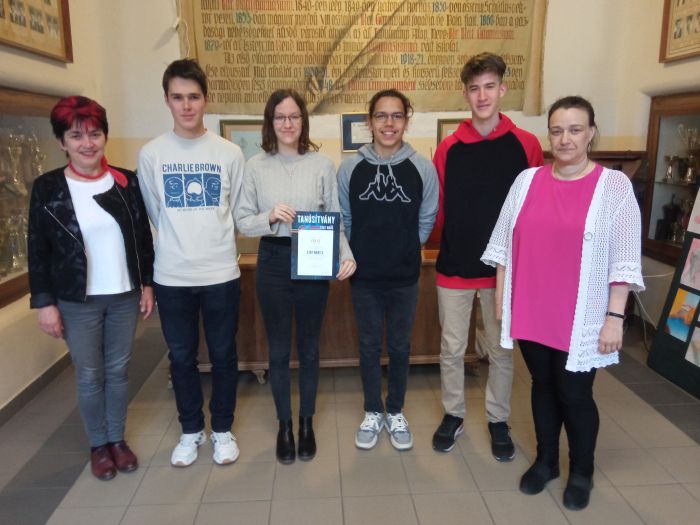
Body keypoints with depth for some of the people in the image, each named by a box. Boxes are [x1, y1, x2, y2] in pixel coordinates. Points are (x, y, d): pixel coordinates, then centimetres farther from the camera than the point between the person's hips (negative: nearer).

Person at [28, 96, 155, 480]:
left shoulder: (126, 182, 0)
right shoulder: (47, 188, -6)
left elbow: (143, 237, 5)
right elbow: (37, 250, -4)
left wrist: (147, 284, 3)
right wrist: (44, 302, -7)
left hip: (124, 296, 2)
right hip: (77, 301, -2)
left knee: (118, 371, 13)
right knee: (89, 376, 10)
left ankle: (118, 439, 32)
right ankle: (98, 445, 29)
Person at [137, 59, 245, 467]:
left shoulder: (230, 153, -2)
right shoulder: (151, 154, -1)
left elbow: (238, 213, 6)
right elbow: (154, 214, 7)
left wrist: (216, 244, 8)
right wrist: (181, 245, 9)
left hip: (221, 273, 0)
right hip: (172, 276, 1)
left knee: (223, 355, 11)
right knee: (182, 357, 13)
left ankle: (223, 429, 30)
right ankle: (191, 430, 33)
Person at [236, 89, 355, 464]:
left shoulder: (322, 164, 0)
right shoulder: (256, 166, 0)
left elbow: (335, 218, 0)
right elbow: (242, 222, 1)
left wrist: (346, 255, -16)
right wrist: (269, 218, -18)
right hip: (273, 262, 0)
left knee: (309, 347, 12)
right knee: (279, 349, 11)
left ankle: (306, 423, 32)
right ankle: (284, 424, 30)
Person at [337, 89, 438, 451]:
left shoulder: (423, 168, -6)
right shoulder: (349, 168, -4)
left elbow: (426, 221, 3)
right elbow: (343, 221, 3)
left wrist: (402, 250, 4)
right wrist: (358, 254, 2)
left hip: (405, 276, 0)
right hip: (364, 276, 0)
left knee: (400, 347, 13)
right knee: (369, 346, 13)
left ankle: (395, 413, 32)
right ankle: (372, 413, 31)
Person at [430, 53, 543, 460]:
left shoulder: (526, 144, -4)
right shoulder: (449, 147, -1)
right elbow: (437, 206, 4)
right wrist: (448, 246, 0)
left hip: (505, 268, 0)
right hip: (454, 267, 1)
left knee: (502, 350, 13)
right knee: (452, 348, 12)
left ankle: (499, 421, 33)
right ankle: (454, 415, 32)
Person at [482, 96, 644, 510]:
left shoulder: (615, 185, -6)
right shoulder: (527, 180, 3)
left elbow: (624, 260, -7)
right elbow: (506, 244, 8)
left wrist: (615, 316, -11)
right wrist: (501, 297, 8)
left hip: (580, 319, -3)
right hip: (531, 312, 3)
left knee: (574, 395, 7)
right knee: (543, 386, 17)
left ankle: (582, 472, 32)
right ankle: (546, 461, 37)